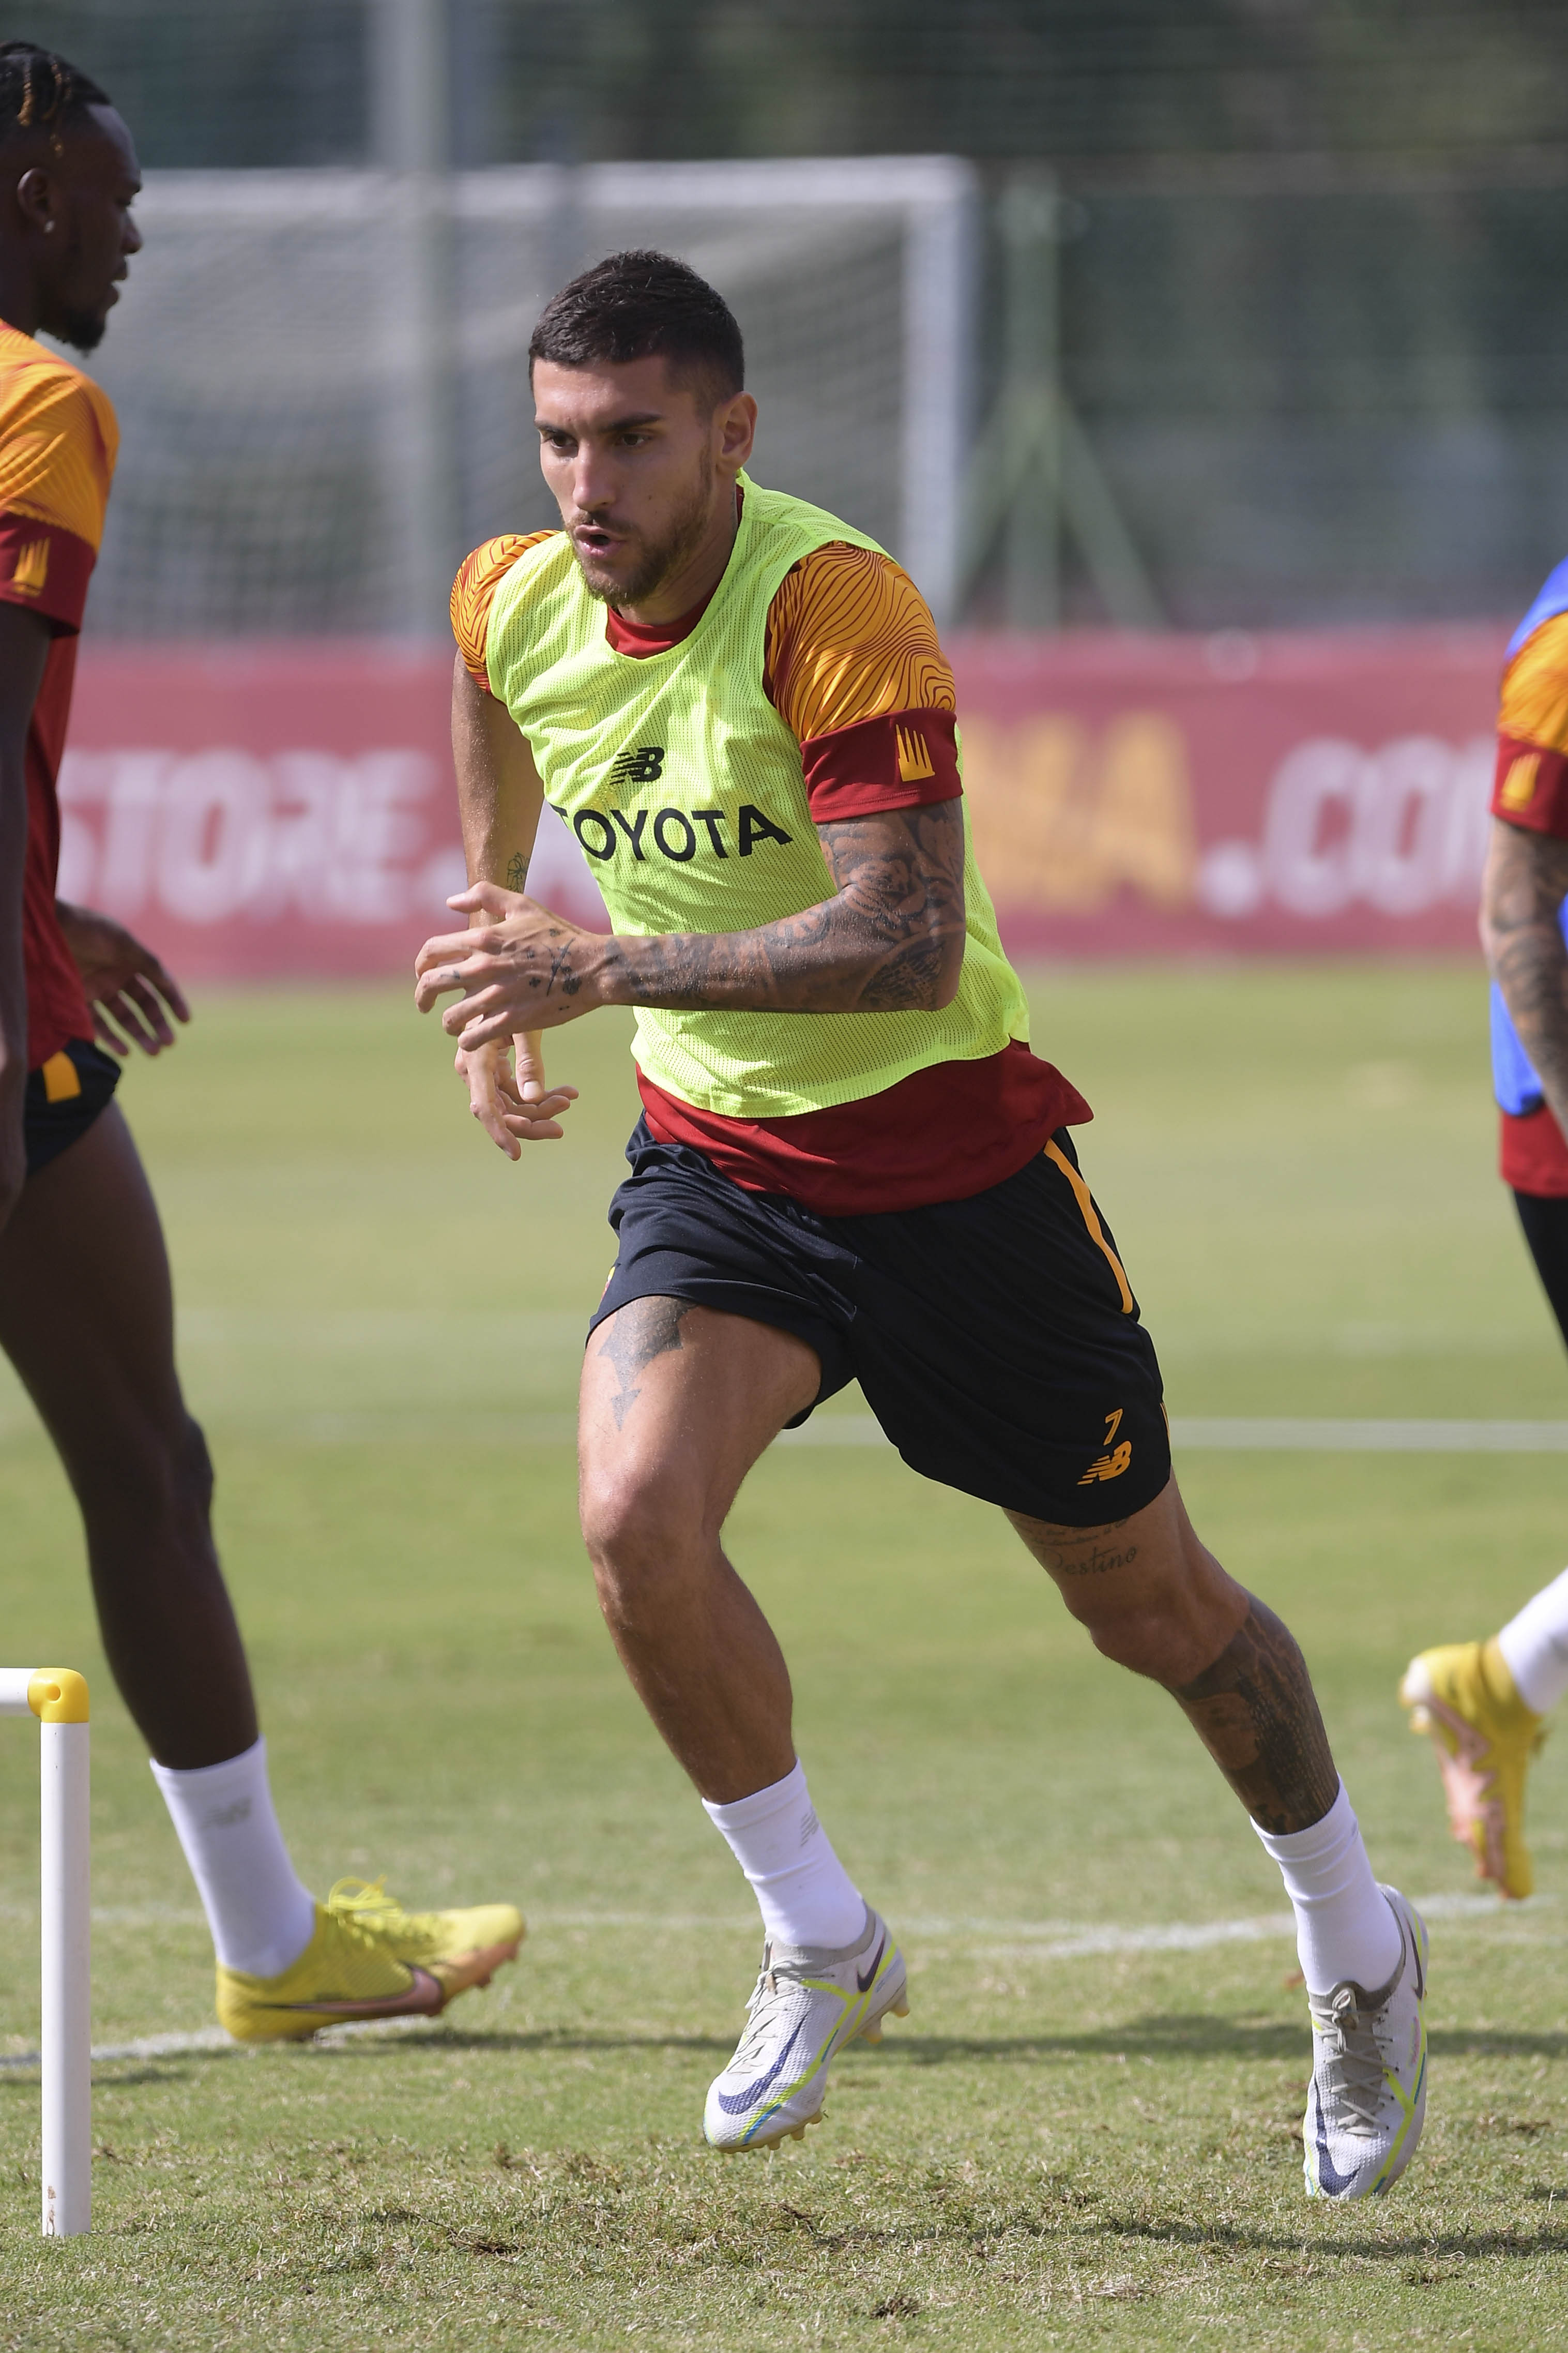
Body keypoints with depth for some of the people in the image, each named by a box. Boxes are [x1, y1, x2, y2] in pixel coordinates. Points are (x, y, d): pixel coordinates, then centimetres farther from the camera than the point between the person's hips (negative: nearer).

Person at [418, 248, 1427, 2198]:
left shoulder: (836, 610, -26)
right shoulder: (513, 606, -6)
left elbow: (913, 944, -35)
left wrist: (605, 969, -39)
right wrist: (500, 993, 26)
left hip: (948, 1155, -4)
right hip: (712, 1157, 4)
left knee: (1150, 1604, 10)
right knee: (634, 1515, -24)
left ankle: (1357, 1950, 36)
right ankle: (820, 1946, -3)